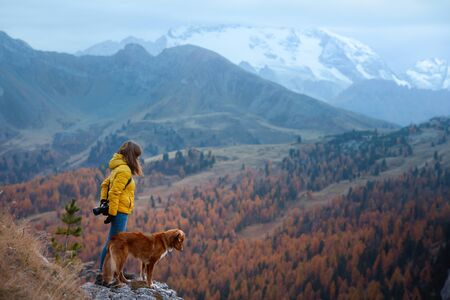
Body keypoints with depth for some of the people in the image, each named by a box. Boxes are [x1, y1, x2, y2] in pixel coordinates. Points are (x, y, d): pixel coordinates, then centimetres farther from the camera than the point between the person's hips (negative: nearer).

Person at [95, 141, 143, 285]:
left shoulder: (119, 168, 13)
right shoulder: (124, 170, -17)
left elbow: (105, 184, 19)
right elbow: (114, 192, -22)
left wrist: (103, 200, 12)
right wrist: (112, 213, -21)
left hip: (118, 210, 10)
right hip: (120, 211, -10)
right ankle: (101, 275, -6)